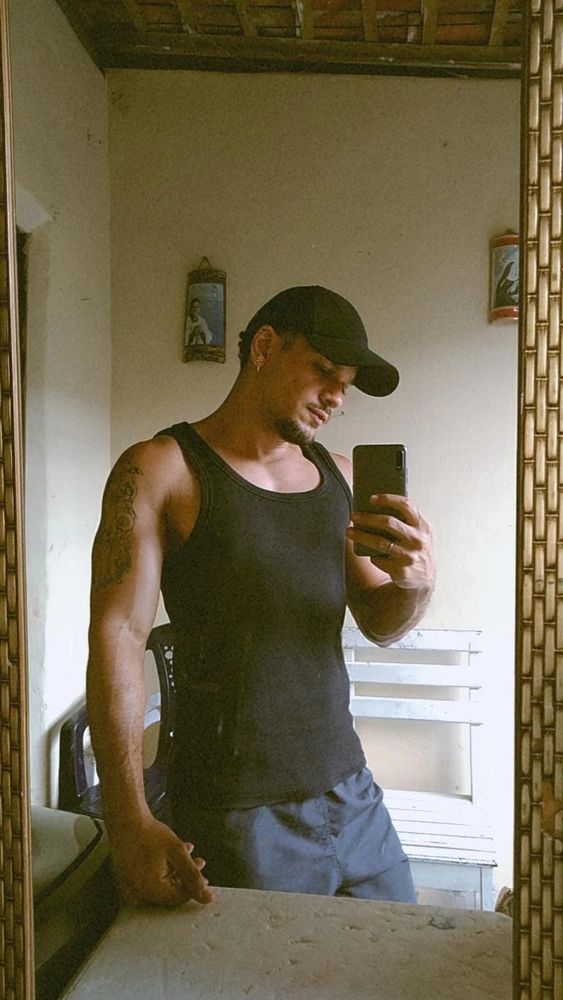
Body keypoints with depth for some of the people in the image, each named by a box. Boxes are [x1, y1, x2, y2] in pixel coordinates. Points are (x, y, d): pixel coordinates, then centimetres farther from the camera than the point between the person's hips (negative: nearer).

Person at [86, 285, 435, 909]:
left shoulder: (338, 475, 8)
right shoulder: (160, 470, -9)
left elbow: (378, 624, 10)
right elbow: (118, 635, -17)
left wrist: (416, 583, -14)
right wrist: (130, 823, -25)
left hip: (352, 794, 6)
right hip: (236, 819, -5)